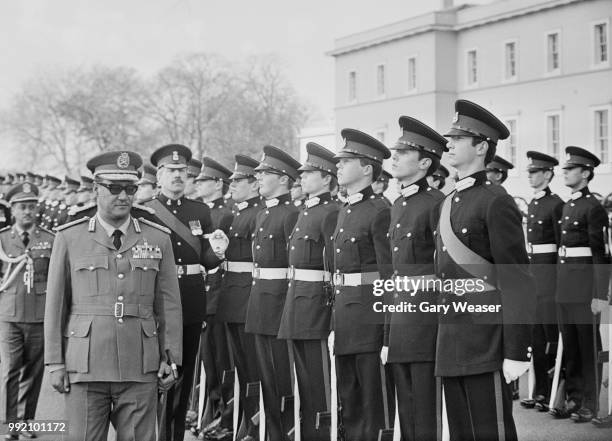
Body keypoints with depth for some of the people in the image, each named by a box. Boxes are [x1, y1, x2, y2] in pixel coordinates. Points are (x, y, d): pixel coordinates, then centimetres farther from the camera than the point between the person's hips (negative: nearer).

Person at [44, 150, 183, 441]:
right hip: (85, 368, -1)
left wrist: (170, 358, 5)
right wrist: (54, 362, 2)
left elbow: (169, 304, 9)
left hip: (140, 368, 1)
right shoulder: (69, 238, 4)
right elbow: (55, 304, 5)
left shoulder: (158, 239, 7)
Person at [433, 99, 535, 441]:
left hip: (486, 345, -8)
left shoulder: (496, 201, -10)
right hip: (451, 346, 8)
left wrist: (517, 352, -18)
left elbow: (519, 283, -14)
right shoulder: (445, 207, 15)